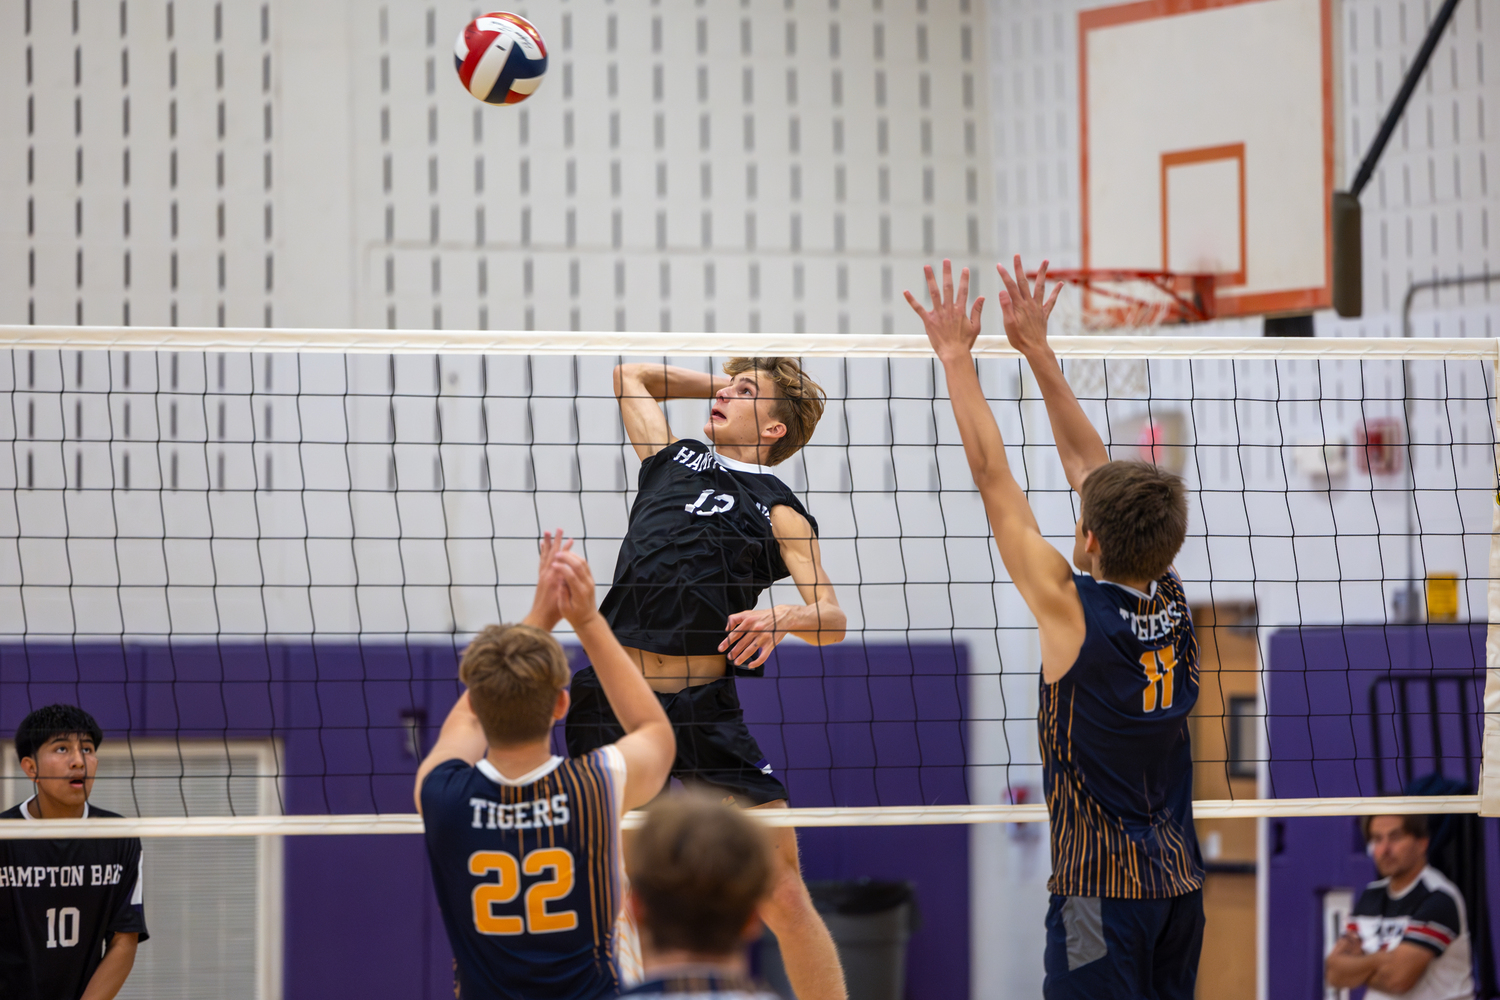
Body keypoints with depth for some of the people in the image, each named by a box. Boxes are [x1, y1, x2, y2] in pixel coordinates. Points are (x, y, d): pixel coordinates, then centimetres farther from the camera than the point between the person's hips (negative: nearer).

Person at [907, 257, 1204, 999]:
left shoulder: (1074, 609, -13)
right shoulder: (1170, 603, 4)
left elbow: (993, 477, -7)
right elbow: (1088, 462, 12)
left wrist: (957, 356, 0)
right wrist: (1038, 352, 17)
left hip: (1102, 889, -7)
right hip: (1179, 883, 7)